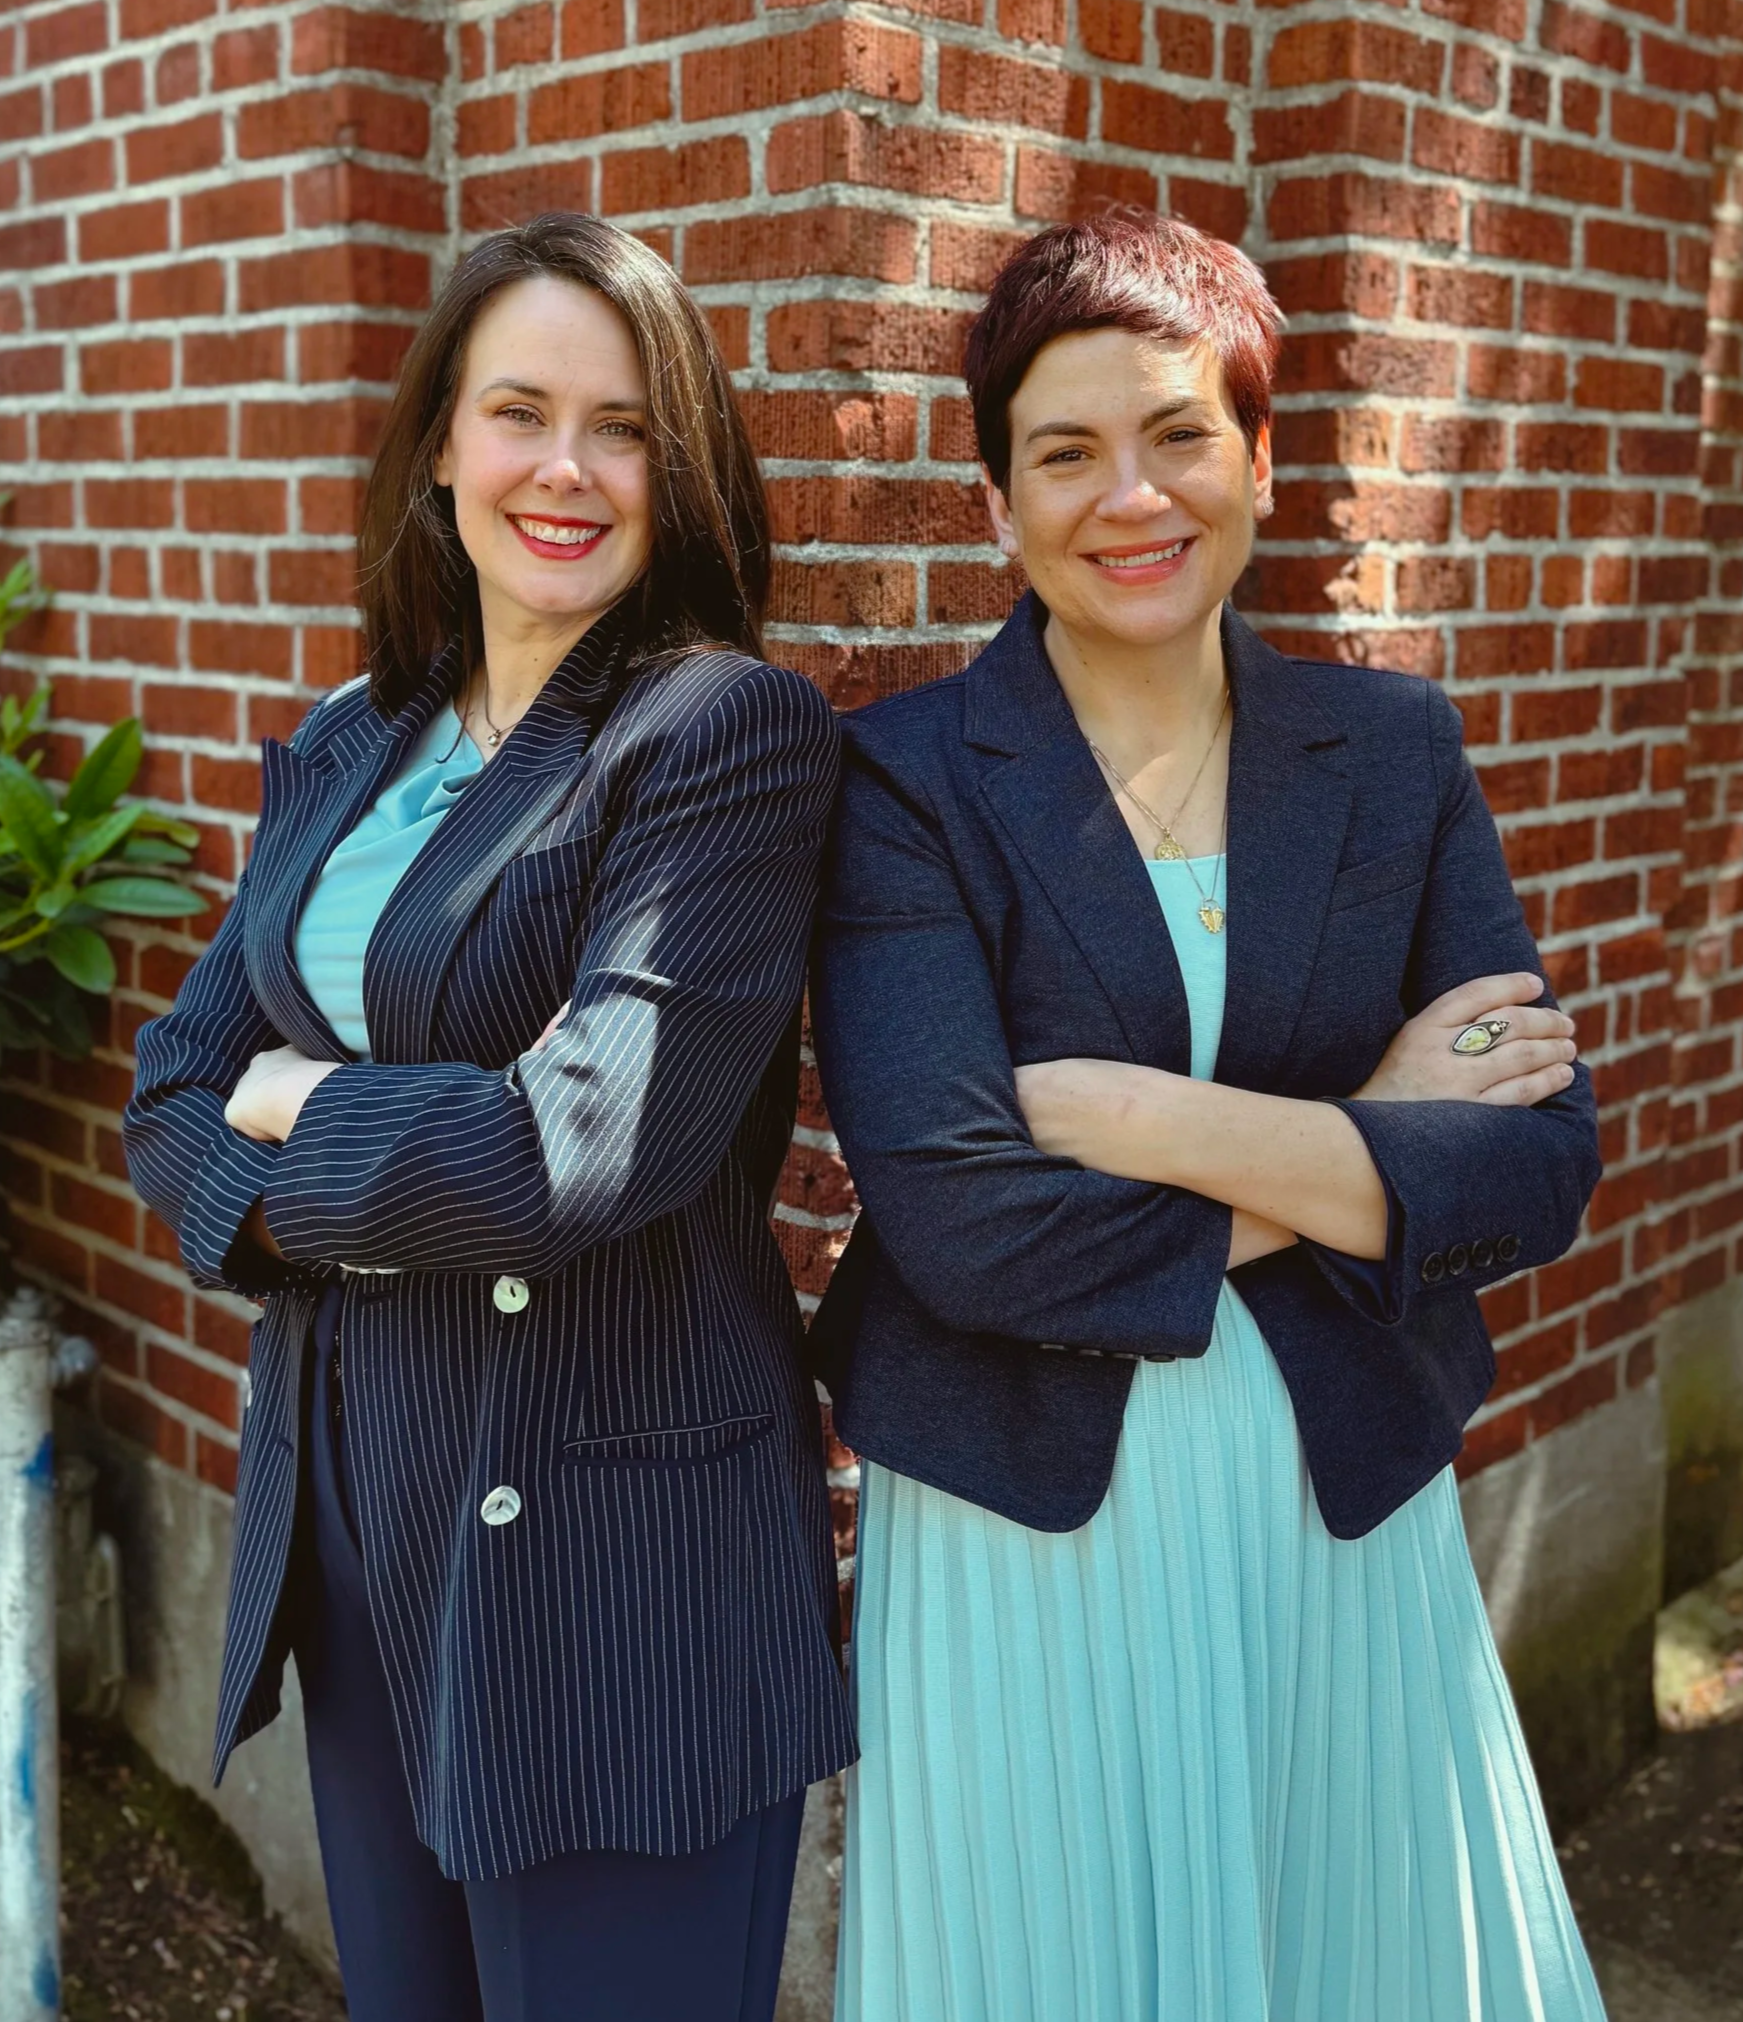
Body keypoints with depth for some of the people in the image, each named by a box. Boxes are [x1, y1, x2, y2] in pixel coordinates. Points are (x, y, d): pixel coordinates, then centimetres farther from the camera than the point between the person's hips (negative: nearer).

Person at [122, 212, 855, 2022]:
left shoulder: (734, 735, -13)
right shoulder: (343, 753, 9)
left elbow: (595, 1142, -23)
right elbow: (176, 1089, 7)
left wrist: (292, 1103, -8)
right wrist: (299, 1207, -13)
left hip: (616, 1526, -6)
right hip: (345, 1490, 7)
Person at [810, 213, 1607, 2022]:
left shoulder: (1393, 752, 1)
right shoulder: (905, 778, -9)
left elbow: (1540, 1165, -7)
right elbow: (955, 1217, -20)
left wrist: (1168, 1124, -18)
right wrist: (1348, 1147, -14)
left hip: (1344, 1530, 3)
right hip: (1022, 1542, -3)